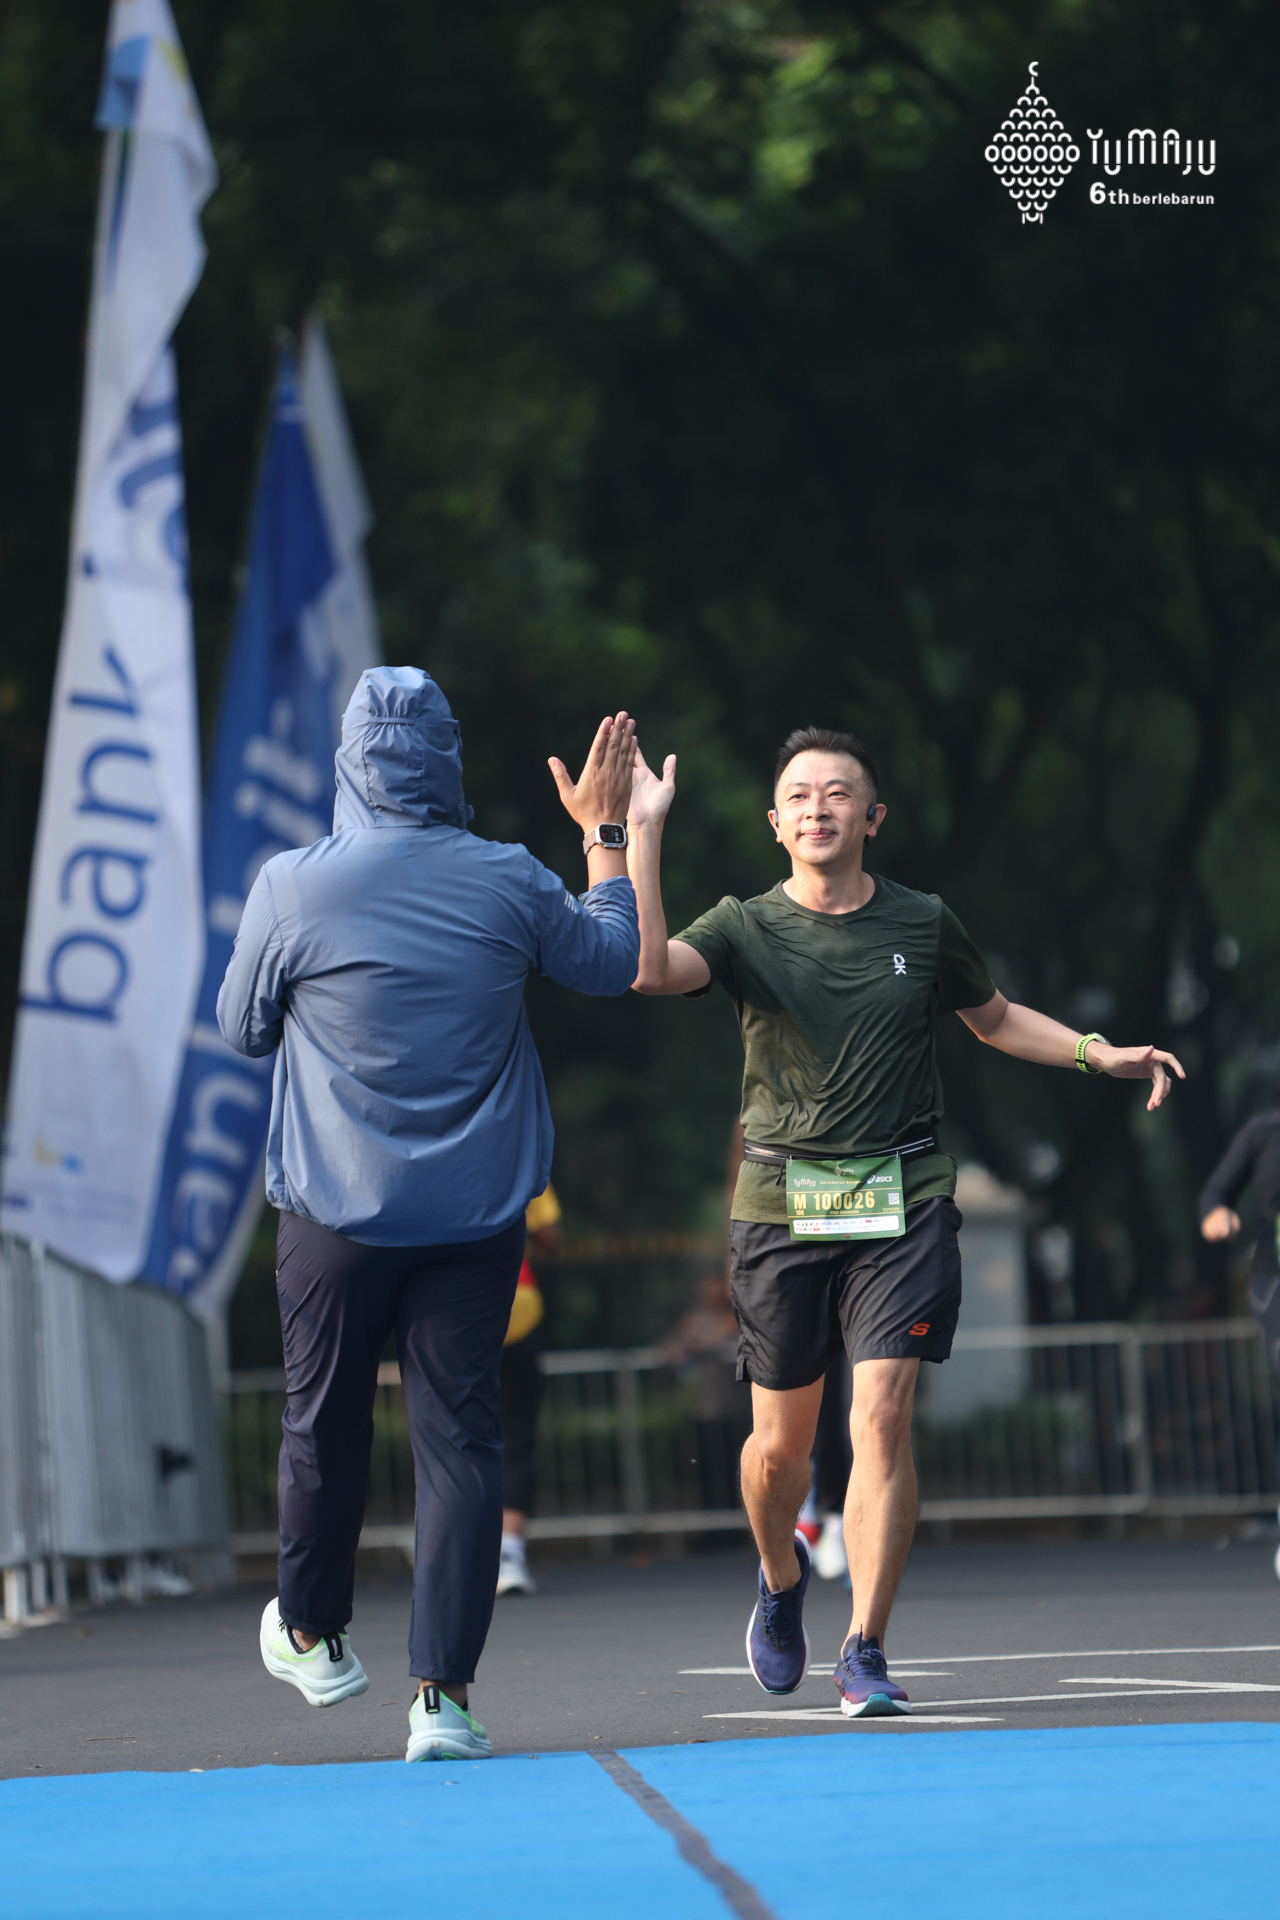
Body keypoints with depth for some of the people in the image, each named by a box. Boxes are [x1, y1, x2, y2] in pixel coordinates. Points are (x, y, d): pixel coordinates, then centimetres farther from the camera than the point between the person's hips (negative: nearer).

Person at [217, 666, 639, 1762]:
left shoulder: (292, 888, -11)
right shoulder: (509, 882, -6)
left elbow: (244, 1030, 3)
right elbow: (613, 961, 13)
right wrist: (608, 833, 23)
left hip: (338, 1211, -1)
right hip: (475, 1213, 1)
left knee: (325, 1424, 16)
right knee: (459, 1436, 2)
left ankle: (311, 1635, 35)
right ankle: (443, 1695, -5)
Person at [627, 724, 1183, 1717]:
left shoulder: (924, 924, 6)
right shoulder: (747, 928, 0)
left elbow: (996, 1016, 24)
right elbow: (648, 967, -20)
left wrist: (1099, 1053, 11)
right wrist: (642, 831, -22)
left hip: (903, 1200, 0)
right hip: (783, 1202, 0)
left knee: (881, 1420, -13)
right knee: (781, 1443, 7)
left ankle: (866, 1652, -6)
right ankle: (782, 1580, 38)